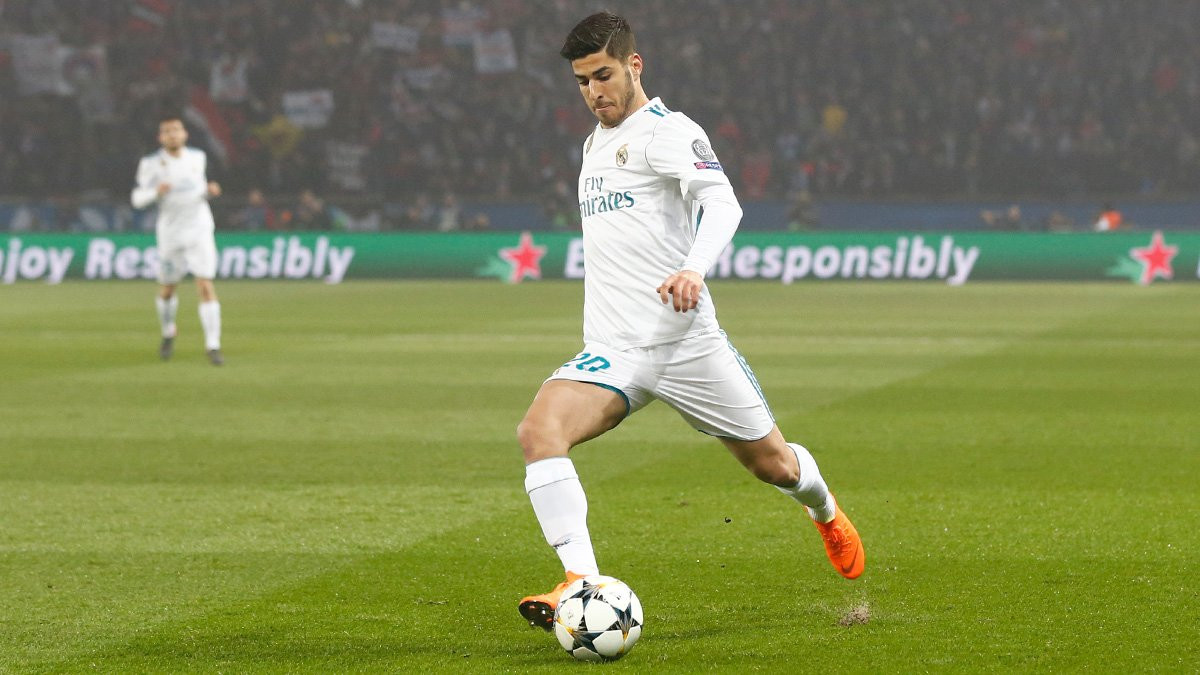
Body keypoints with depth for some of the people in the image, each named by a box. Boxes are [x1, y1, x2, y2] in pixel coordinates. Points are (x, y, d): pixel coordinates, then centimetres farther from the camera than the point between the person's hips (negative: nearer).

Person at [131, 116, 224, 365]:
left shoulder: (198, 158, 6)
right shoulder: (151, 164, -4)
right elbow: (137, 199, -1)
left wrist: (210, 190, -2)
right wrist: (155, 191, -21)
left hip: (199, 230, 0)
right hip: (170, 233, 0)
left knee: (205, 286, -13)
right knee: (167, 289, 11)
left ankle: (213, 346, -12)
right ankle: (168, 333, 40)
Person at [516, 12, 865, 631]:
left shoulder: (667, 131, -6)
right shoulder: (595, 142, 18)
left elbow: (723, 203, -24)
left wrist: (693, 269, -42)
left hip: (686, 342, -5)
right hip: (612, 353, 5)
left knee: (773, 464, 9)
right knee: (539, 429, -25)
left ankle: (825, 511, 46)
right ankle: (582, 584, -30)